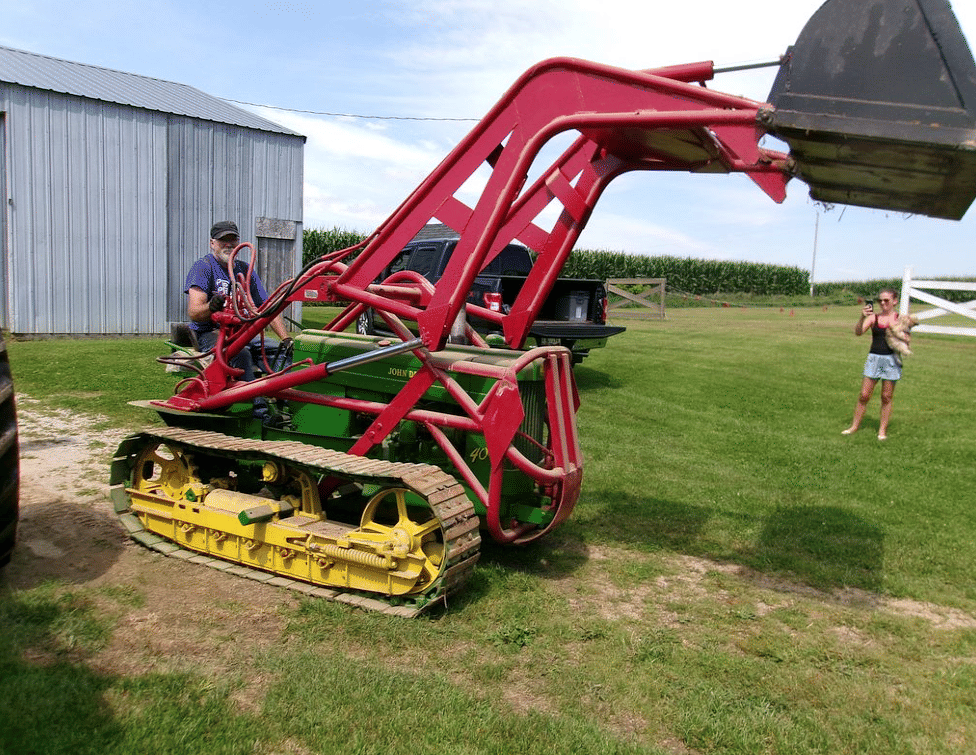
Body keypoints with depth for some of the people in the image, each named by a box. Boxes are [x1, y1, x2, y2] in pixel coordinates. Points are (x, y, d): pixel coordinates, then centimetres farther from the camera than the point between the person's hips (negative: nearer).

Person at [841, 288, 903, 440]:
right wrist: (862, 318, -27)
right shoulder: (873, 317, 3)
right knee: (864, 395, 2)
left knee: (886, 397, 6)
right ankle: (854, 426, 14)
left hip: (891, 359, -1)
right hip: (874, 358, 1)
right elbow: (858, 332, -11)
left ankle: (882, 430, 16)